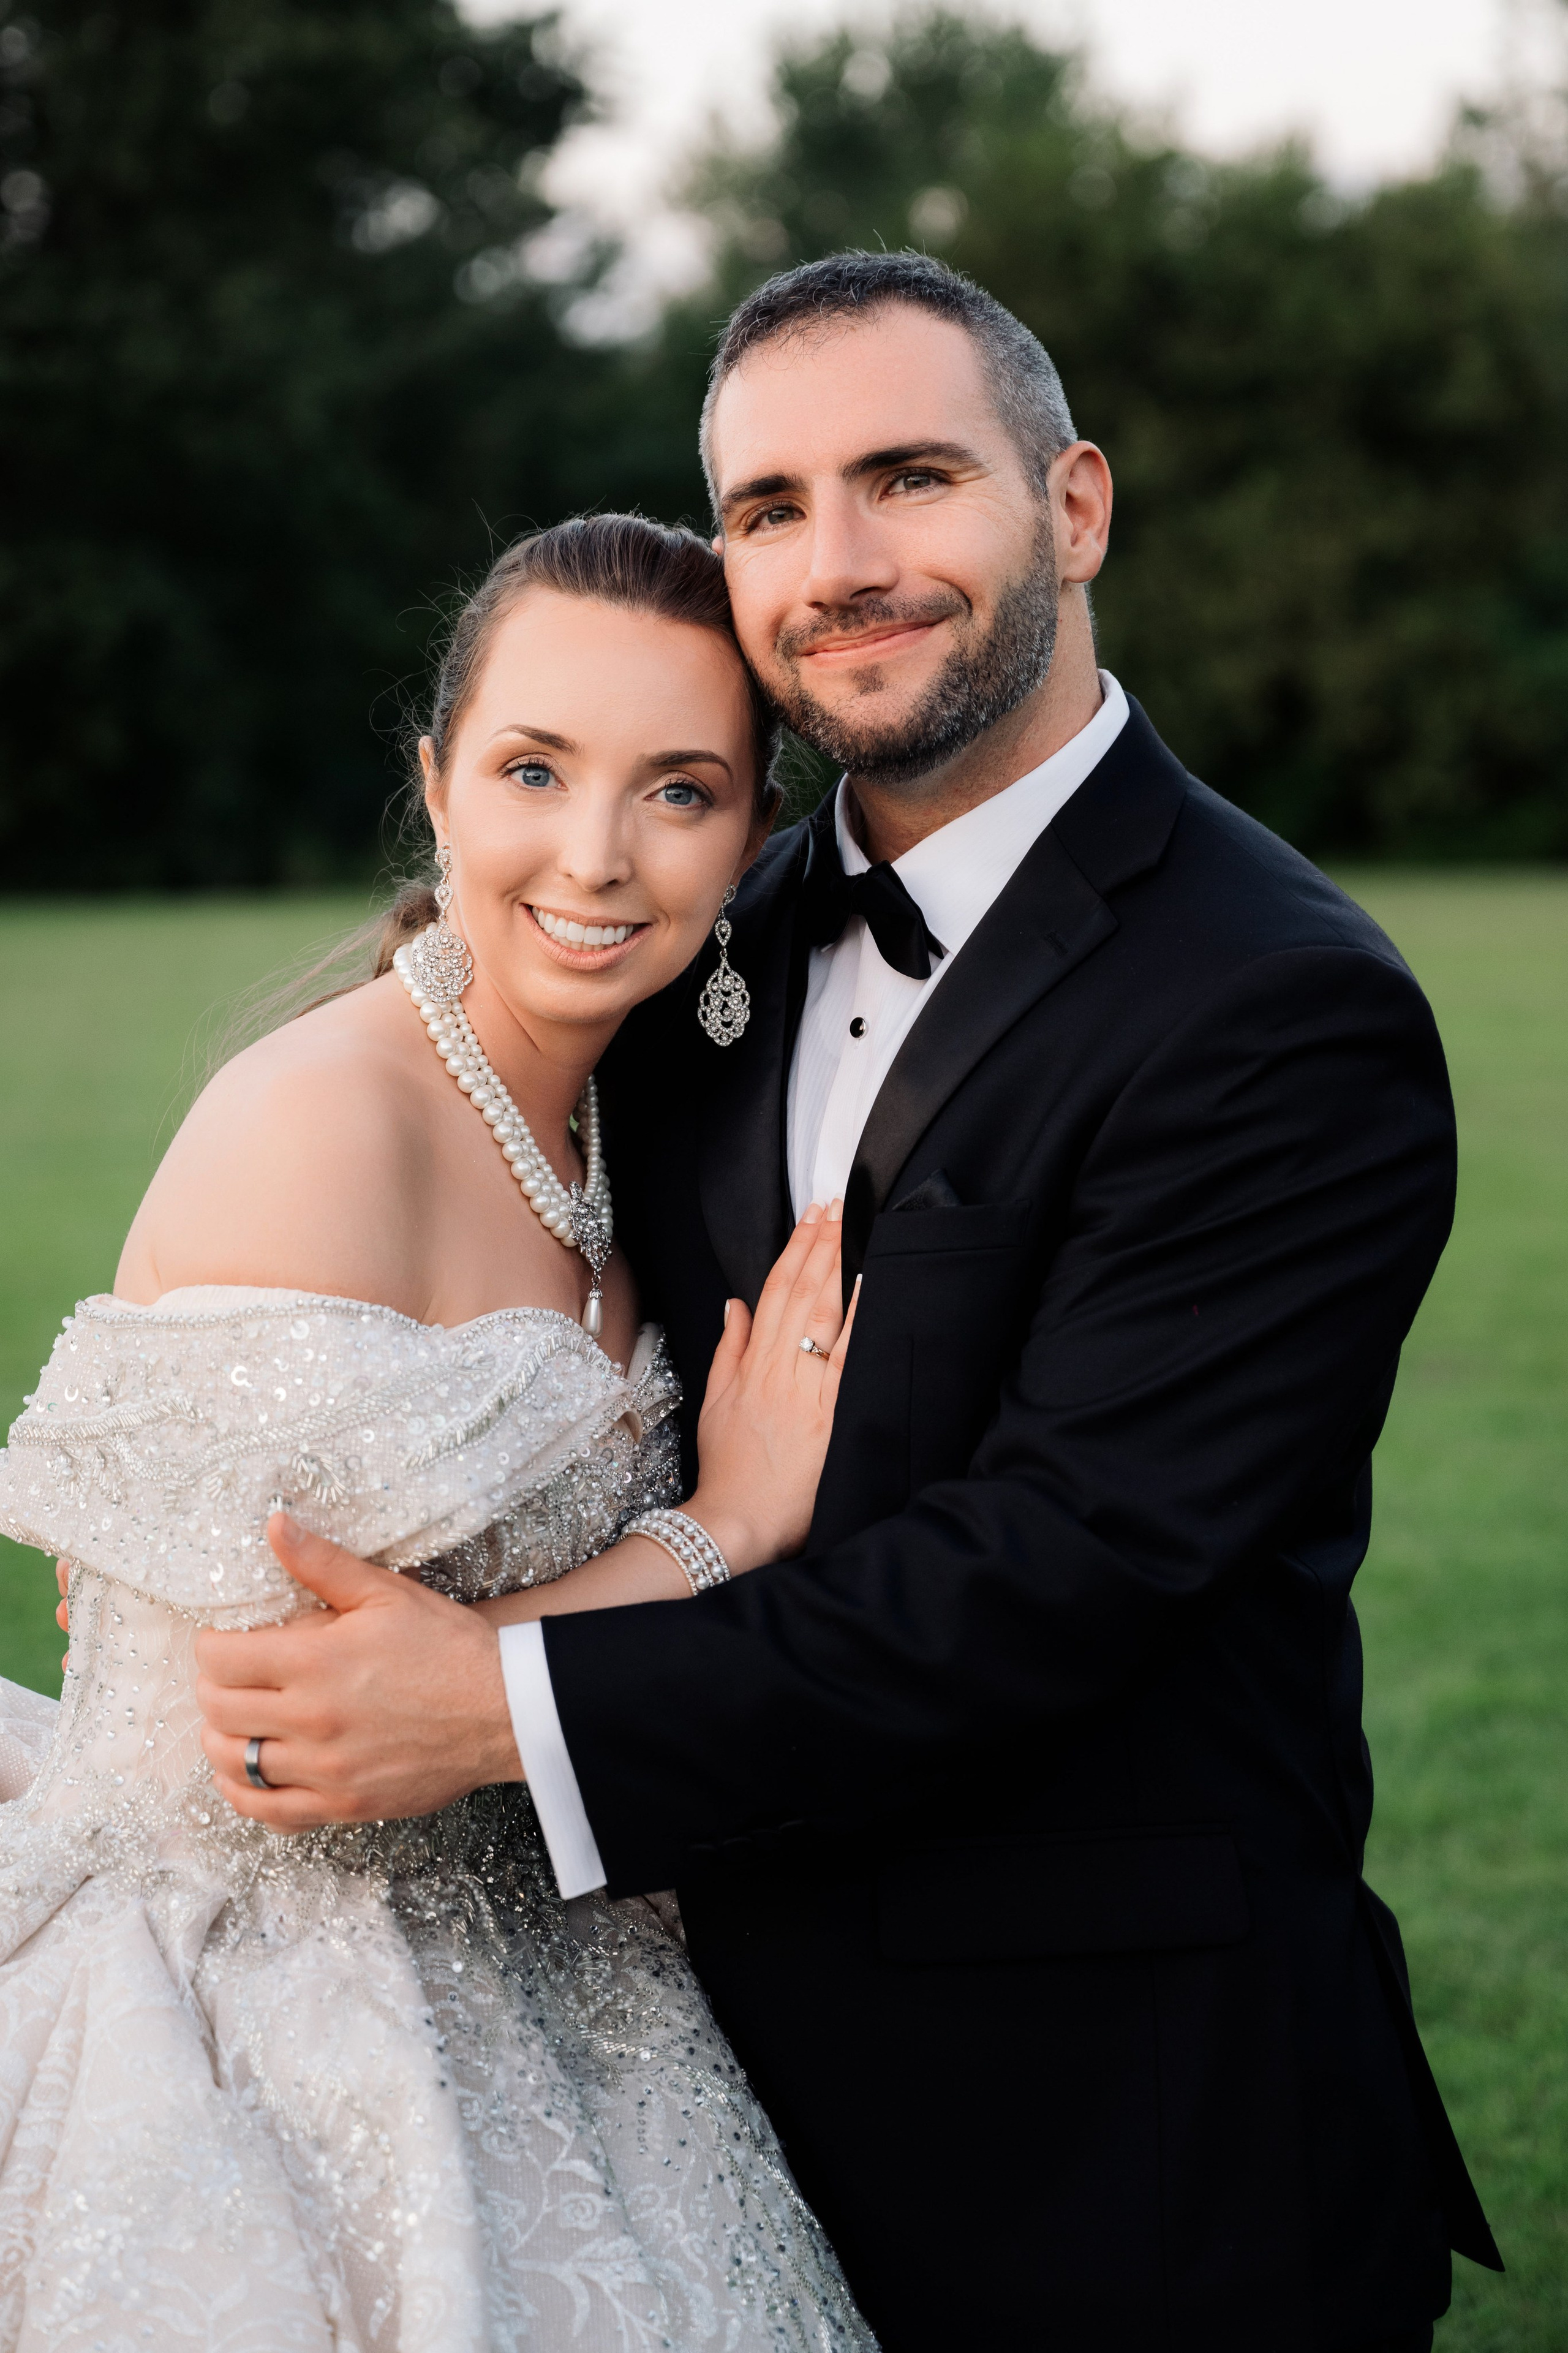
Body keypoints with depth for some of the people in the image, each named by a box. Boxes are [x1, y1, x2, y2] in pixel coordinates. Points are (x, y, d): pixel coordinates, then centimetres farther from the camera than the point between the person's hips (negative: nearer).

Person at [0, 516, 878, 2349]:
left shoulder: (576, 1135, 6)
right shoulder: (315, 1122, -20)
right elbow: (288, 1735, -23)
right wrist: (730, 1524, -15)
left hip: (497, 1989, 8)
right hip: (257, 2040, -8)